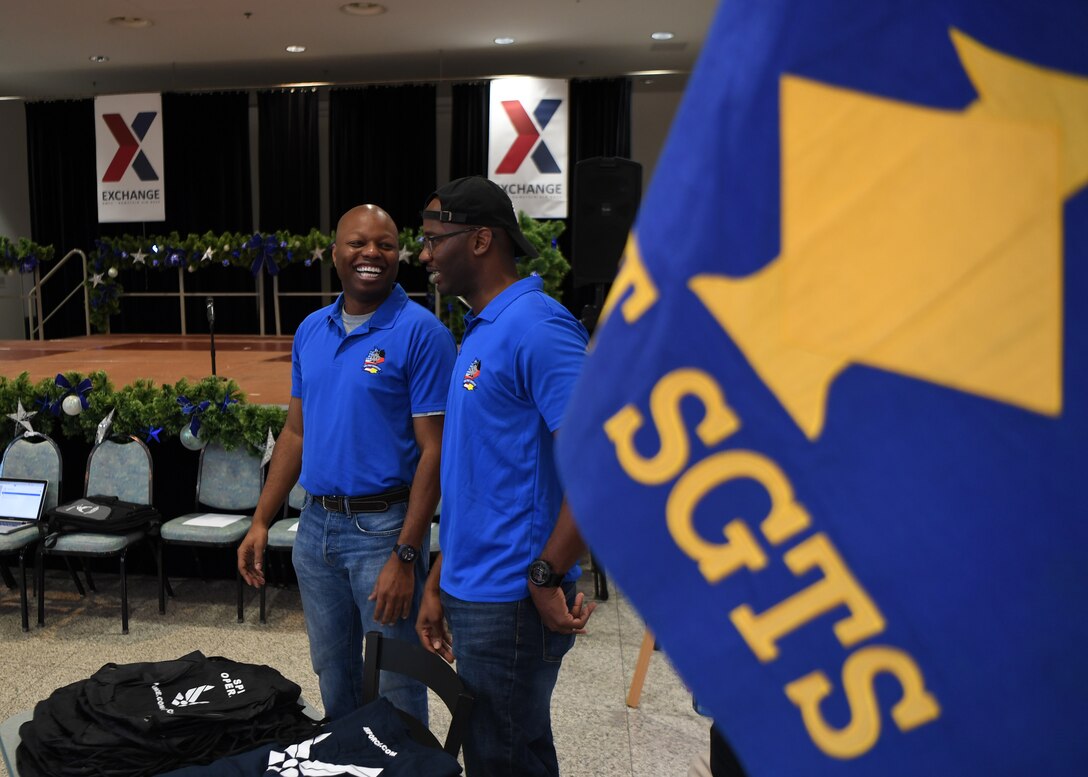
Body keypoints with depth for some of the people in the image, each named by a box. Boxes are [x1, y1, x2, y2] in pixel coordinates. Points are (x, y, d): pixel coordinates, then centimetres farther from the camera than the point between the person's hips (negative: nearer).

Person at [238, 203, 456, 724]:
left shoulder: (420, 332, -12)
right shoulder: (311, 330, 8)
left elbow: (433, 450, -15)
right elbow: (296, 433, 14)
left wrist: (405, 555, -19)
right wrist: (261, 522, 9)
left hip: (383, 525, -6)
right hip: (316, 524, 6)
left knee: (394, 688, 4)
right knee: (332, 678, 19)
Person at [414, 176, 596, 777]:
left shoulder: (535, 326, -17)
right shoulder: (479, 332, 13)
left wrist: (548, 576, -21)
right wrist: (439, 584, 16)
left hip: (509, 602, -9)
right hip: (472, 593, 9)